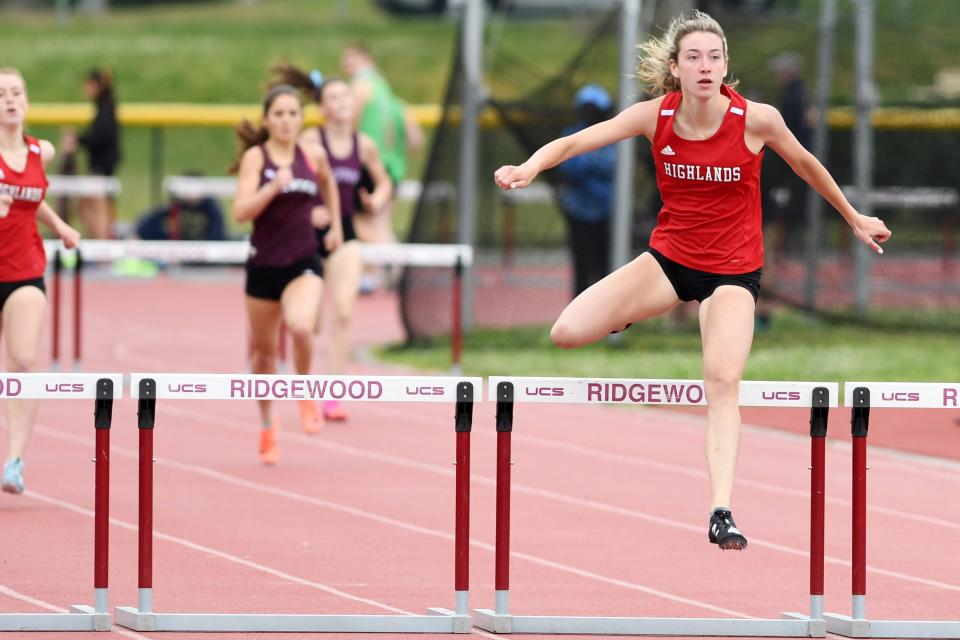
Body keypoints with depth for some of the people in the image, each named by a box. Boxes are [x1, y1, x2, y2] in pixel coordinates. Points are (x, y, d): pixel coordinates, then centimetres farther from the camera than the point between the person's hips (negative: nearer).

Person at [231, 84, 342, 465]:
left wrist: (335, 225, 25)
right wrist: (274, 186, -28)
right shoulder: (256, 157, -7)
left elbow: (328, 184, 26)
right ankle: (267, 425, 36)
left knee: (301, 326, -30)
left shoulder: (313, 156, 2)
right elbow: (241, 212, -18)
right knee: (263, 349, 13)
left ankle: (306, 395, -2)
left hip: (303, 265, 0)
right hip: (263, 265, 0)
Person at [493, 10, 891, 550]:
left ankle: (722, 513, -17)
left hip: (733, 271, -2)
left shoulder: (757, 120, -16)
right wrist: (530, 167, -36)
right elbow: (575, 141, -15)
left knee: (723, 383, -20)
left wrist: (854, 218, 16)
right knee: (567, 333, -11)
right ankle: (625, 322, 26)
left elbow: (806, 165, 3)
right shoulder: (655, 116, -12)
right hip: (669, 257, 2)